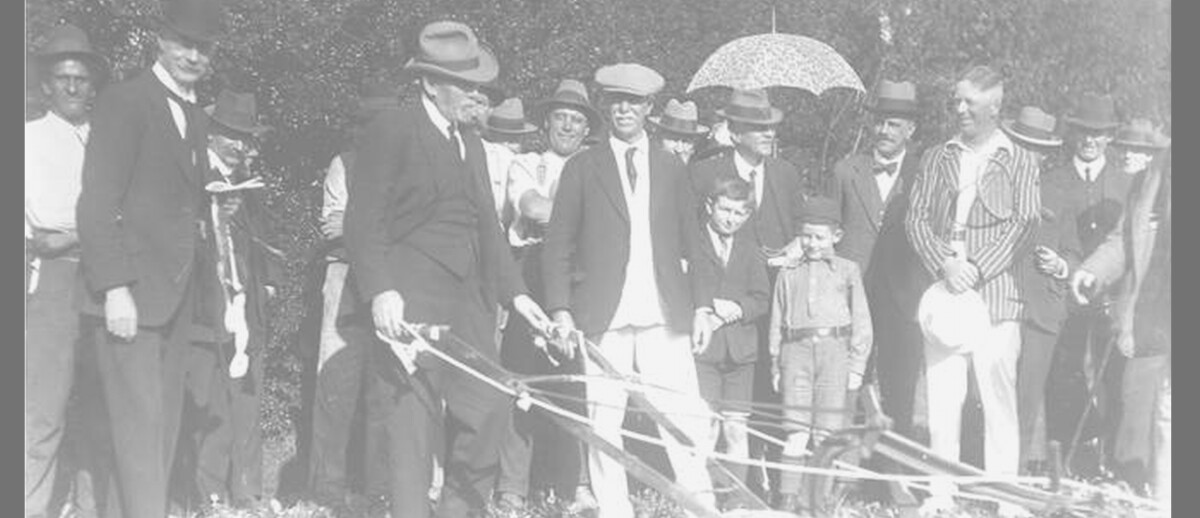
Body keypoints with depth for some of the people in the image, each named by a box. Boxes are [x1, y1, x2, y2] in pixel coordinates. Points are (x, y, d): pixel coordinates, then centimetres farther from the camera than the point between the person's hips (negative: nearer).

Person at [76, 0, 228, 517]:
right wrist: (115, 288, -19)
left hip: (178, 297, 7)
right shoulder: (124, 102, -5)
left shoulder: (196, 118, 19)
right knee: (141, 421, -9)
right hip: (131, 294, -7)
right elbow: (97, 203, -11)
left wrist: (204, 293, 11)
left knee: (165, 422, 6)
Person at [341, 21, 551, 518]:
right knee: (413, 427, -6)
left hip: (468, 305, 8)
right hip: (408, 305, -7)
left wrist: (515, 292, 11)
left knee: (489, 413, 4)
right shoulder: (390, 131, -5)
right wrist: (380, 291, -21)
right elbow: (363, 220, -11)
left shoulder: (471, 143, 20)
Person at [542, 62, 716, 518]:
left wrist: (702, 304, 6)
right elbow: (557, 246, 5)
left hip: (664, 316, 2)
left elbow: (692, 243, 16)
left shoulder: (670, 169, 14)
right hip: (604, 316, -1)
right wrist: (560, 310, -5)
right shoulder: (582, 168, 7)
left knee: (686, 415, -6)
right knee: (603, 421, -1)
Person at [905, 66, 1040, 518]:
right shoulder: (936, 159, 15)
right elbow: (916, 219, 7)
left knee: (999, 398, -3)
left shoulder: (1018, 162, 7)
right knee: (941, 400, 1)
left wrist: (976, 269, -12)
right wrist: (944, 264, -10)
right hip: (942, 292, 2)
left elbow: (1023, 224, -2)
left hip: (994, 293, -2)